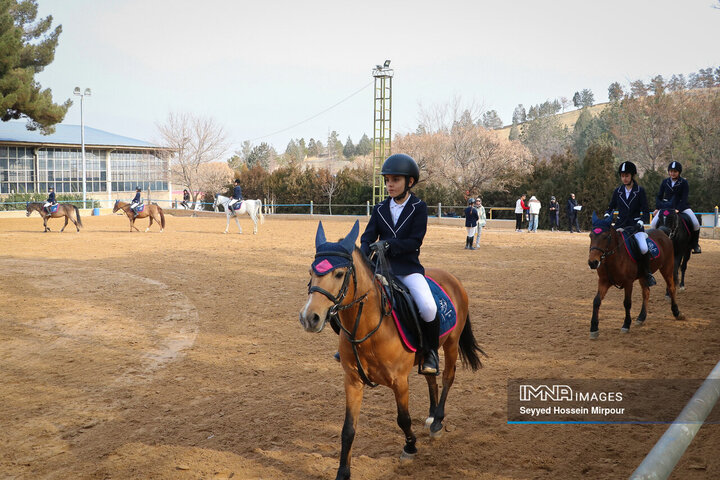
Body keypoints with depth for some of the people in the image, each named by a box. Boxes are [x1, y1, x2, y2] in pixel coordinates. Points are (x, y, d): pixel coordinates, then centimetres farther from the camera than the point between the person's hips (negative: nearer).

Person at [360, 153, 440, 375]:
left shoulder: (419, 207, 0)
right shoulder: (380, 209, 11)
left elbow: (415, 241, -10)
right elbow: (368, 238, 4)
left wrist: (388, 244, -22)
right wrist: (362, 257, -17)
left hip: (409, 268, -4)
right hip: (382, 267, 4)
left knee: (428, 308, -26)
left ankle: (430, 352, -1)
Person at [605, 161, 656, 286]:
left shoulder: (640, 191, -1)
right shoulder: (617, 191, 8)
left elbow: (646, 213, -3)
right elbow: (611, 207, 20)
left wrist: (639, 224, -20)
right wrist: (607, 217, -1)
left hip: (636, 225, -4)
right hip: (620, 225, 4)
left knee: (644, 249, -28)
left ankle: (648, 273, -3)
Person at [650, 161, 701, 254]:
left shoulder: (684, 183, -6)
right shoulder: (665, 182, 3)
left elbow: (684, 198, -12)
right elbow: (659, 196, 7)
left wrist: (678, 209, -28)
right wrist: (657, 208, -9)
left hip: (681, 206, -2)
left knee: (696, 224, -20)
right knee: (653, 224, -17)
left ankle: (695, 244, 3)